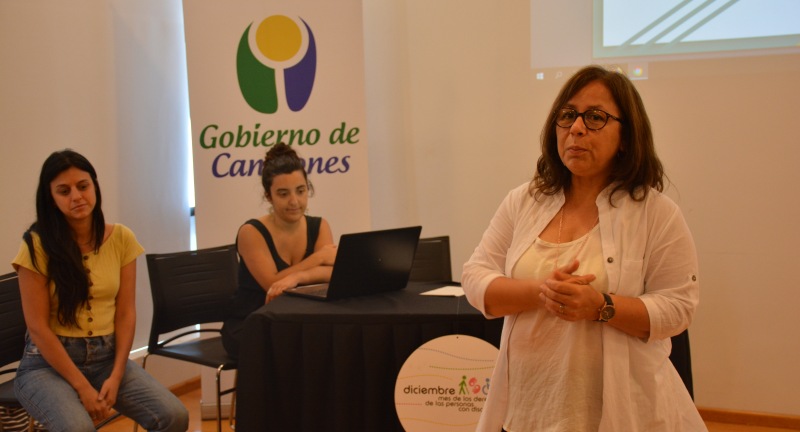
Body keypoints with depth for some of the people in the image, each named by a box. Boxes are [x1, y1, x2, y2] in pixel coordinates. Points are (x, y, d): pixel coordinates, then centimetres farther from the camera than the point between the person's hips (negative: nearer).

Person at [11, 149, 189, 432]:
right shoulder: (37, 245, -9)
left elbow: (126, 313, 1)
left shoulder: (121, 238, 1)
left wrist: (116, 376, -10)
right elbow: (38, 327, -11)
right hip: (49, 362, -3)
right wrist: (82, 387, -16)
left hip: (107, 357, 3)